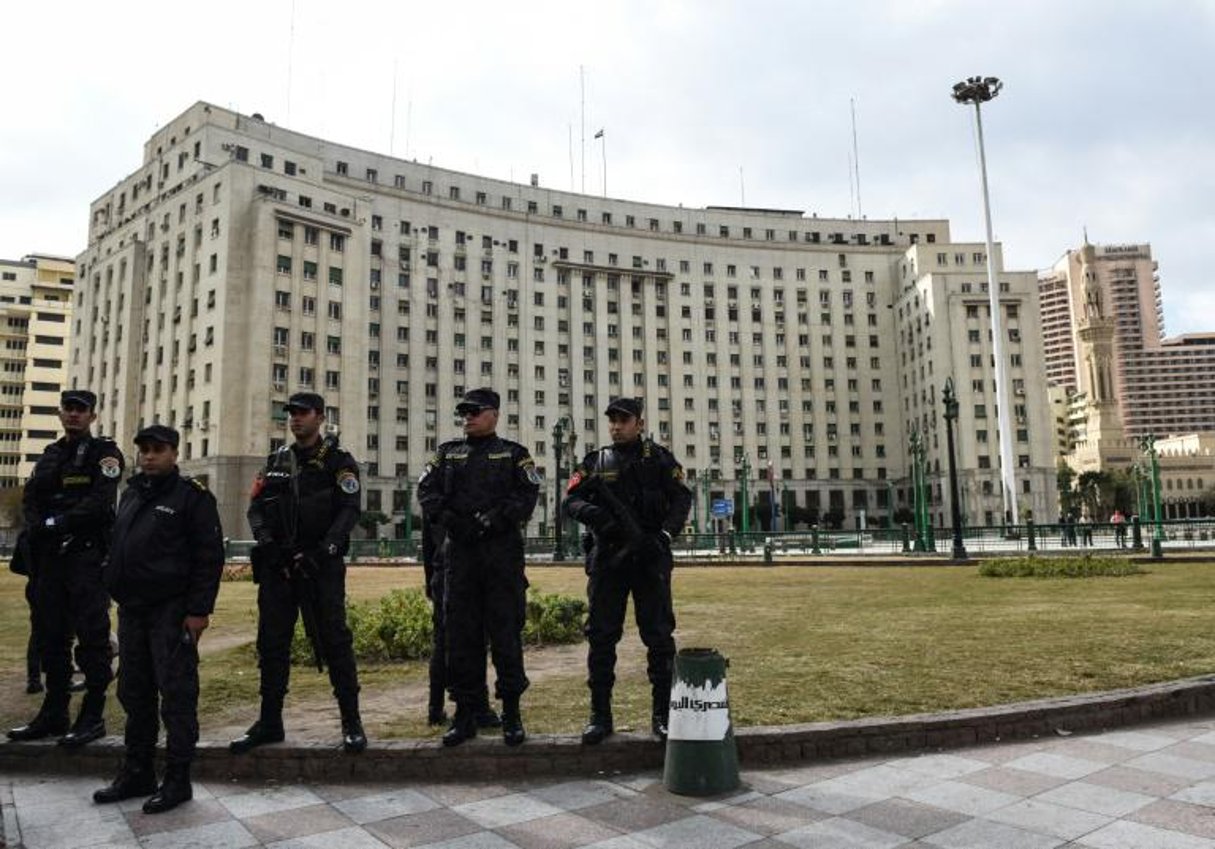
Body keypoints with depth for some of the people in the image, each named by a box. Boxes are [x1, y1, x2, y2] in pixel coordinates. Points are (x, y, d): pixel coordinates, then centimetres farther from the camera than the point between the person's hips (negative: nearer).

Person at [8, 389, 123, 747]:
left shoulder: (104, 453, -1)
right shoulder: (51, 455, 19)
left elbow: (100, 502, -14)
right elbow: (30, 498, 11)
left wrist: (58, 522, -16)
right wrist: (38, 526, -8)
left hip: (87, 556, -7)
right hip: (50, 557, 7)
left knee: (91, 636, -5)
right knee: (51, 634, 12)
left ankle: (93, 717, 2)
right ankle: (53, 714, 22)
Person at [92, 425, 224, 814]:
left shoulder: (192, 495, -8)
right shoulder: (131, 493, 15)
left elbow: (209, 556, -12)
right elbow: (118, 549, 22)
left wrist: (199, 609, -17)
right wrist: (116, 592, 15)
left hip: (171, 613, -7)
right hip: (131, 610, 8)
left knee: (177, 695, -1)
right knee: (134, 694, 14)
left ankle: (177, 780, 8)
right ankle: (136, 773, 27)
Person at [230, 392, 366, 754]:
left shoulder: (338, 461, 1)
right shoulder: (276, 461, 16)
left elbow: (349, 510, -8)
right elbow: (256, 508, 11)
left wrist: (323, 551, -19)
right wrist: (266, 542, -7)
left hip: (320, 565, -5)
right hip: (276, 565, 5)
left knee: (334, 640, -5)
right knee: (272, 643, 9)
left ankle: (351, 722, 4)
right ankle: (270, 722, 22)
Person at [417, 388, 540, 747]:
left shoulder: (513, 454, 8)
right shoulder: (447, 453, 17)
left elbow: (527, 494, -5)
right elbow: (426, 490, 6)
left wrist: (496, 518, -18)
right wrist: (447, 517, -11)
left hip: (503, 552, -3)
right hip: (459, 553, 3)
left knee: (506, 632, 0)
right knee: (460, 633, 6)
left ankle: (511, 713, 11)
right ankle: (465, 713, 16)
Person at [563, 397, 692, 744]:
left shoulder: (659, 458, 6)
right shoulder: (595, 462, 10)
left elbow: (682, 498, -1)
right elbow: (571, 500, 2)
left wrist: (665, 534, -16)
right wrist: (593, 514, -20)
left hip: (651, 559, -1)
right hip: (607, 559, 2)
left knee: (659, 635, 2)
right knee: (601, 637, 4)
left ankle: (663, 714, 13)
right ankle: (600, 715, 14)